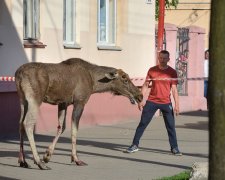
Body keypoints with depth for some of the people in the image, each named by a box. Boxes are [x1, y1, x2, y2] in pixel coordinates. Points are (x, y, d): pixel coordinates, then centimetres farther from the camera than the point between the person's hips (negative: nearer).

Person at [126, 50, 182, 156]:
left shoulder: (172, 72, -1)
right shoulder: (152, 70, 2)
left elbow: (174, 89, -1)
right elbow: (145, 85, 6)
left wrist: (177, 104, -7)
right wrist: (141, 100, -1)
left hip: (166, 103, -1)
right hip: (151, 102, 1)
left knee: (171, 126, 0)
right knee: (143, 123, 1)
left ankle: (174, 148, 9)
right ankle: (135, 145, 8)